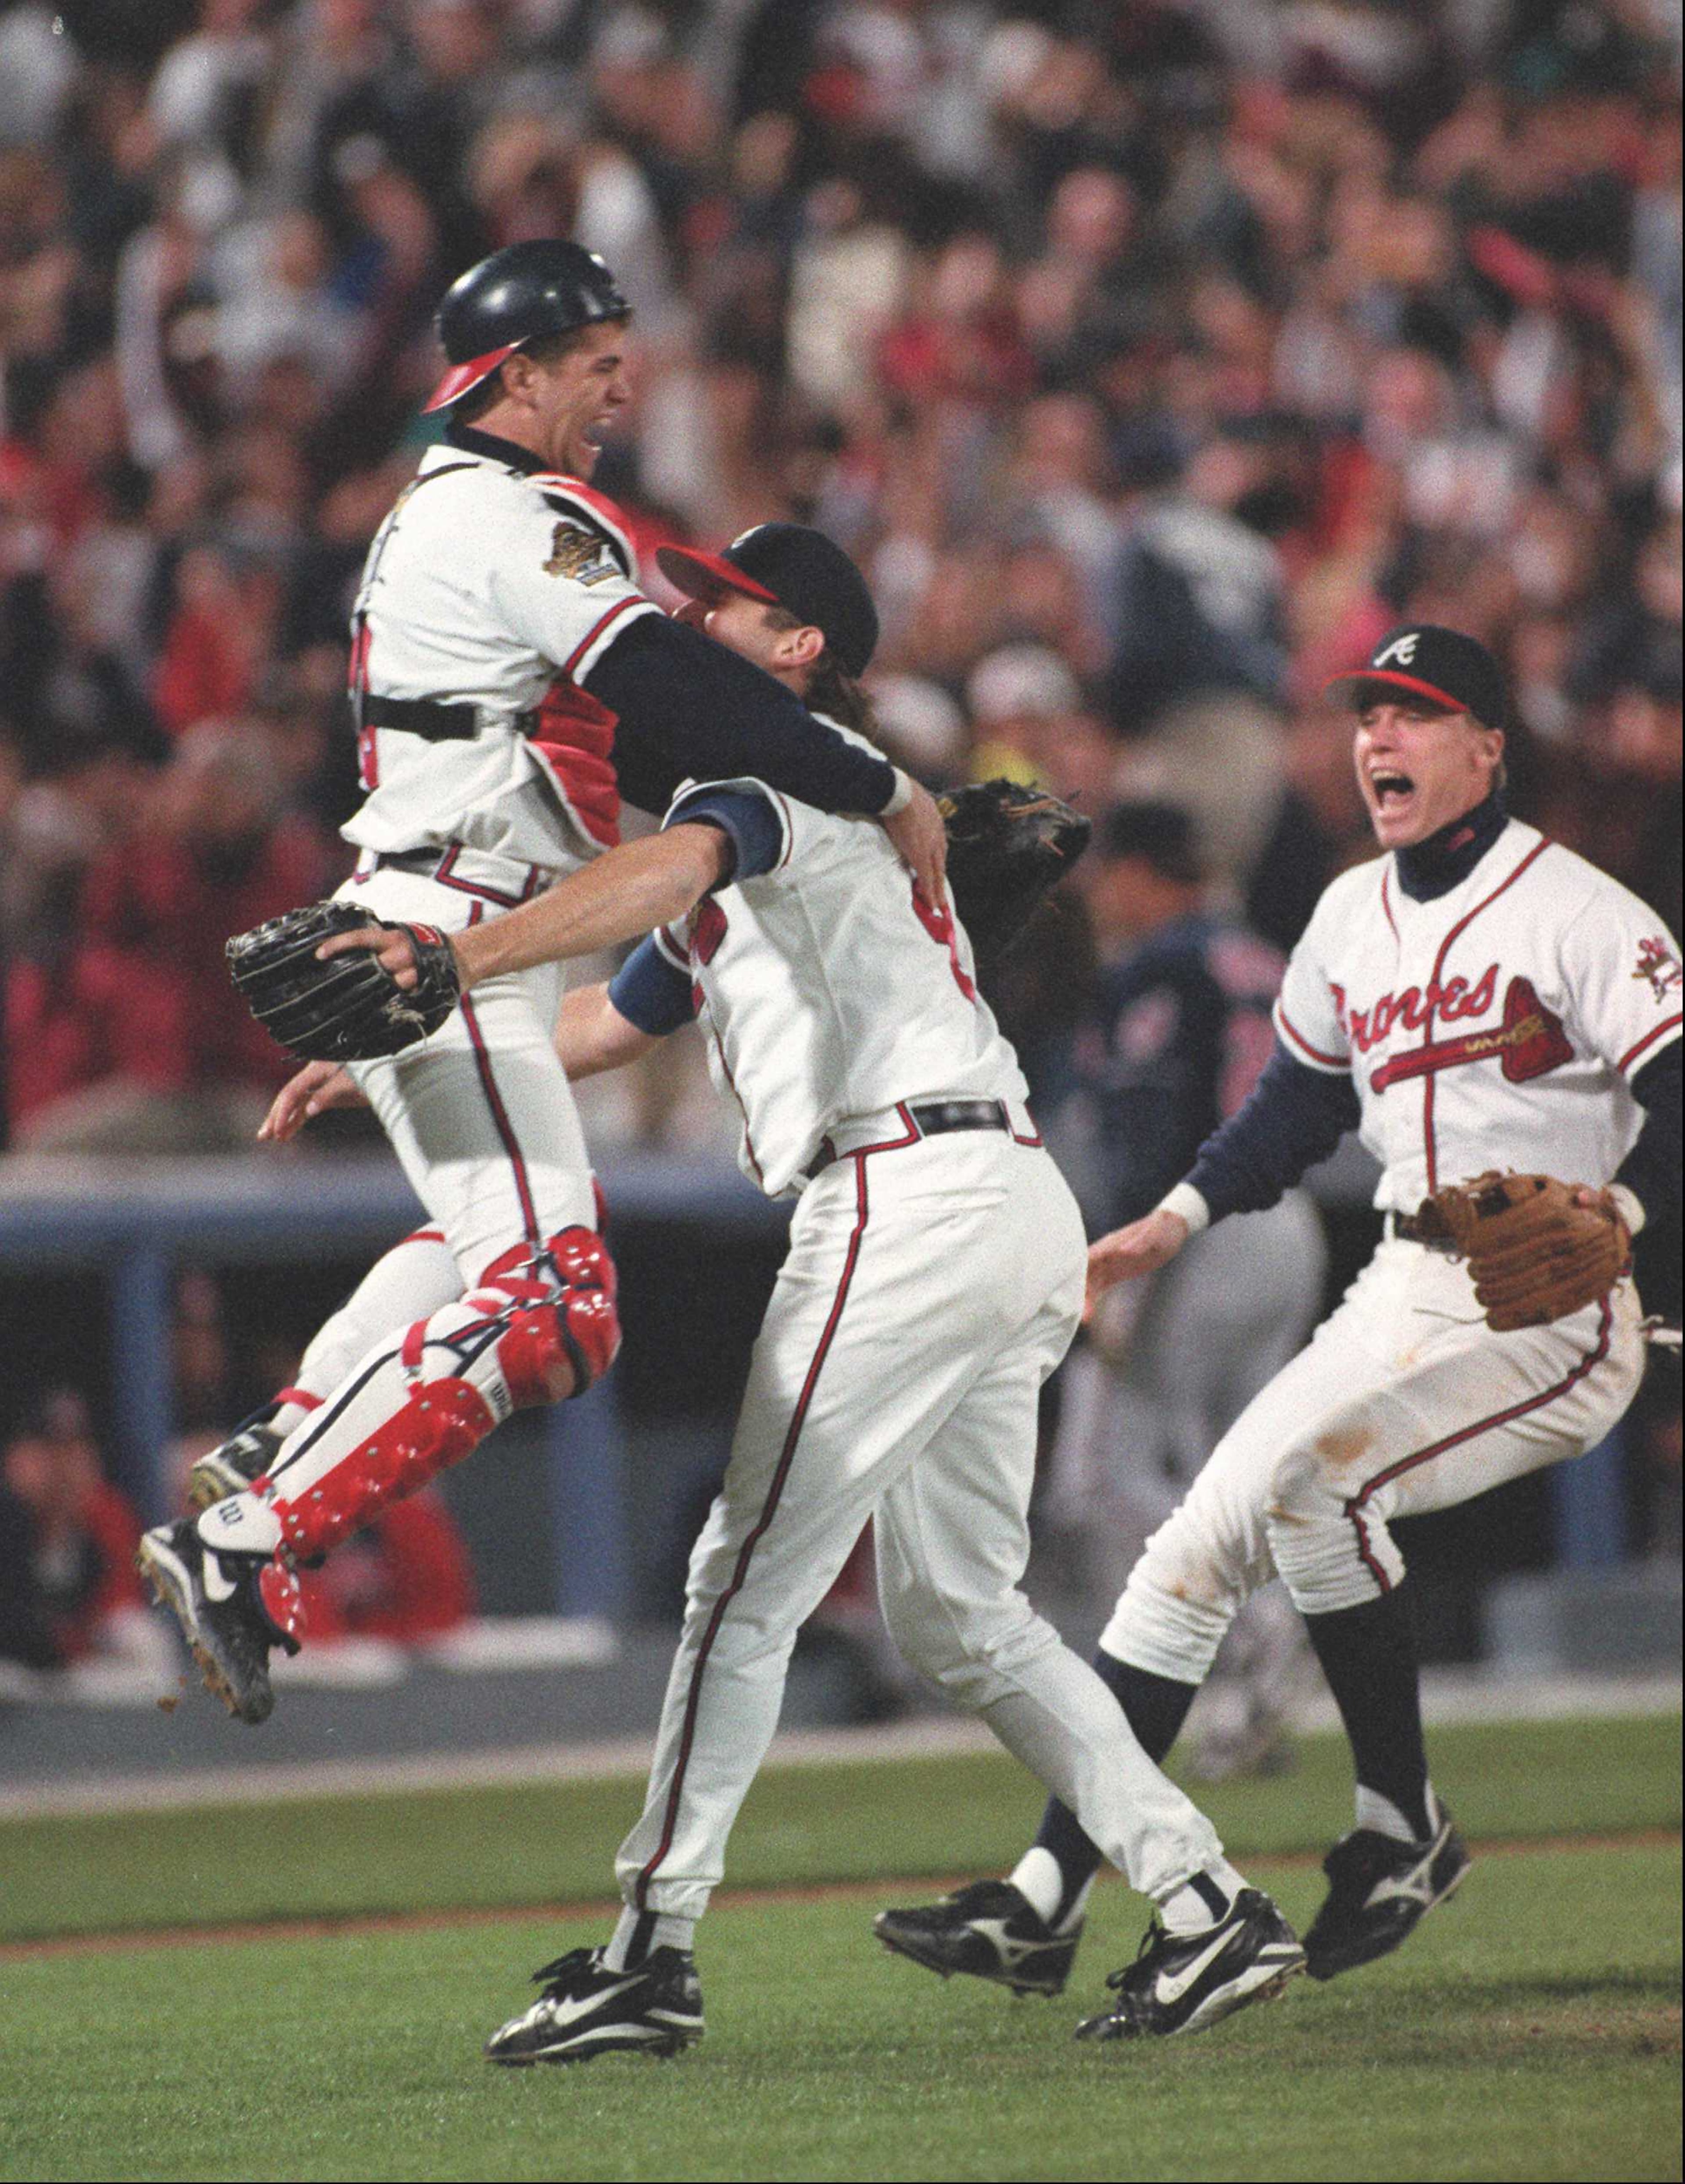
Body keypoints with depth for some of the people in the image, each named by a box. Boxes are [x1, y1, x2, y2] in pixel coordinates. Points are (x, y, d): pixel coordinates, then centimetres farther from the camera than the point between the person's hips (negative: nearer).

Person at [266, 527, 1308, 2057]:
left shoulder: (766, 771, -3)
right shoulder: (765, 833, 29)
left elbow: (666, 871, -27)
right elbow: (598, 1027, 33)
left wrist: (463, 955, -40)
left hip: (912, 1193, -10)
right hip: (1018, 1207, 10)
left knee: (751, 1577, -7)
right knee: (955, 1608, 14)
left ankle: (655, 1948, -6)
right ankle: (1207, 1903, 7)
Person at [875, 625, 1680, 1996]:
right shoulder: (1353, 917, 14)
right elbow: (1303, 1099, 26)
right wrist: (1181, 1218, 15)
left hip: (1554, 1313, -8)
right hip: (1401, 1299, 8)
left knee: (1299, 1475, -27)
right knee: (1195, 1547, -1)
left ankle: (1403, 1829, -14)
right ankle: (1051, 1893, 0)